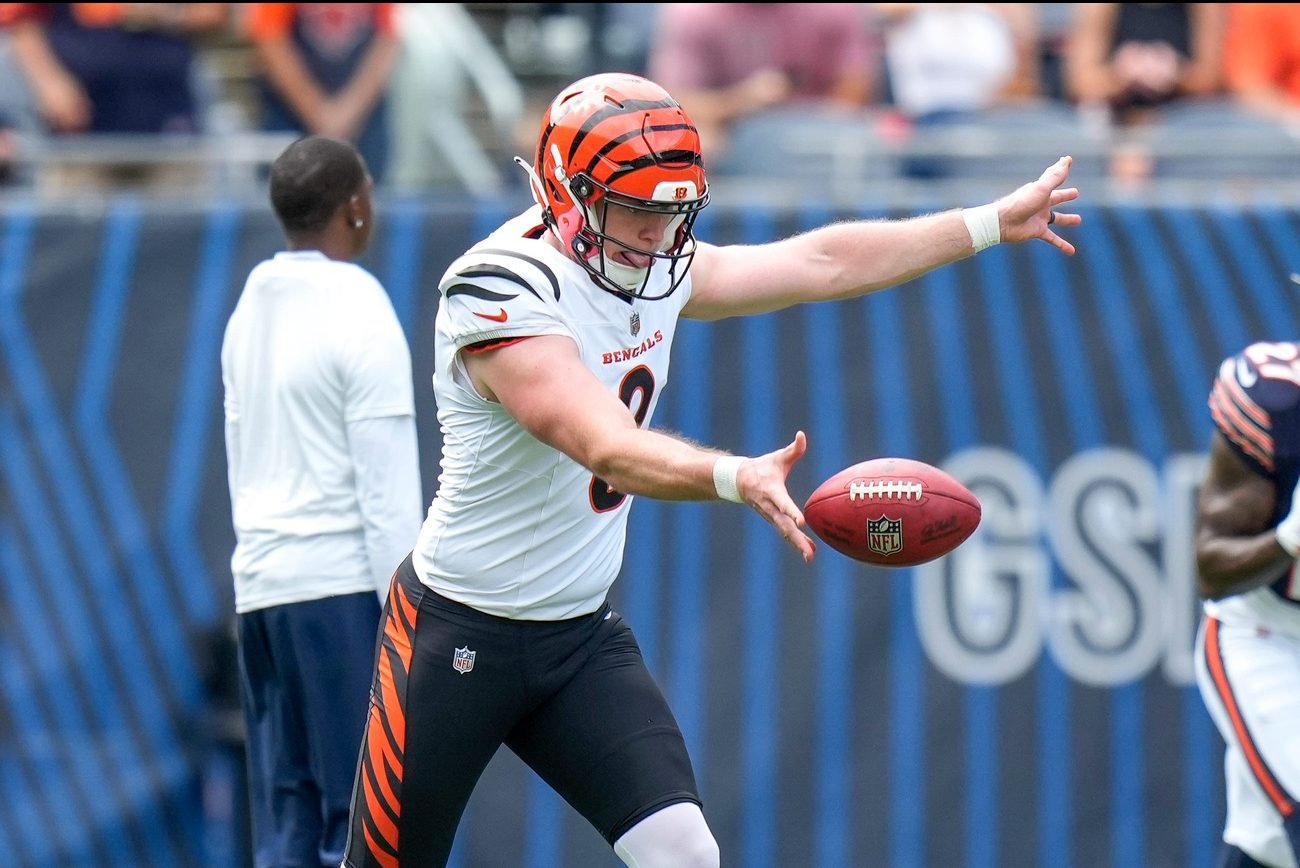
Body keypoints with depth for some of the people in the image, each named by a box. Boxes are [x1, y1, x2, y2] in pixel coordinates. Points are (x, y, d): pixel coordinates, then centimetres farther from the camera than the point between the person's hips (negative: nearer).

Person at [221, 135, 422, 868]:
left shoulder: (250, 307, 12)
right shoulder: (359, 312, -9)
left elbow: (240, 459, 14)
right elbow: (388, 484, -11)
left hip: (259, 583, 7)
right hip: (341, 583, -7)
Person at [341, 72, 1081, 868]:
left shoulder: (659, 274, 1)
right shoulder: (504, 294, -24)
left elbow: (822, 264, 11)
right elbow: (610, 450, -37)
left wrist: (993, 224, 15)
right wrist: (739, 478, -54)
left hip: (583, 635, 6)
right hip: (460, 638, -6)